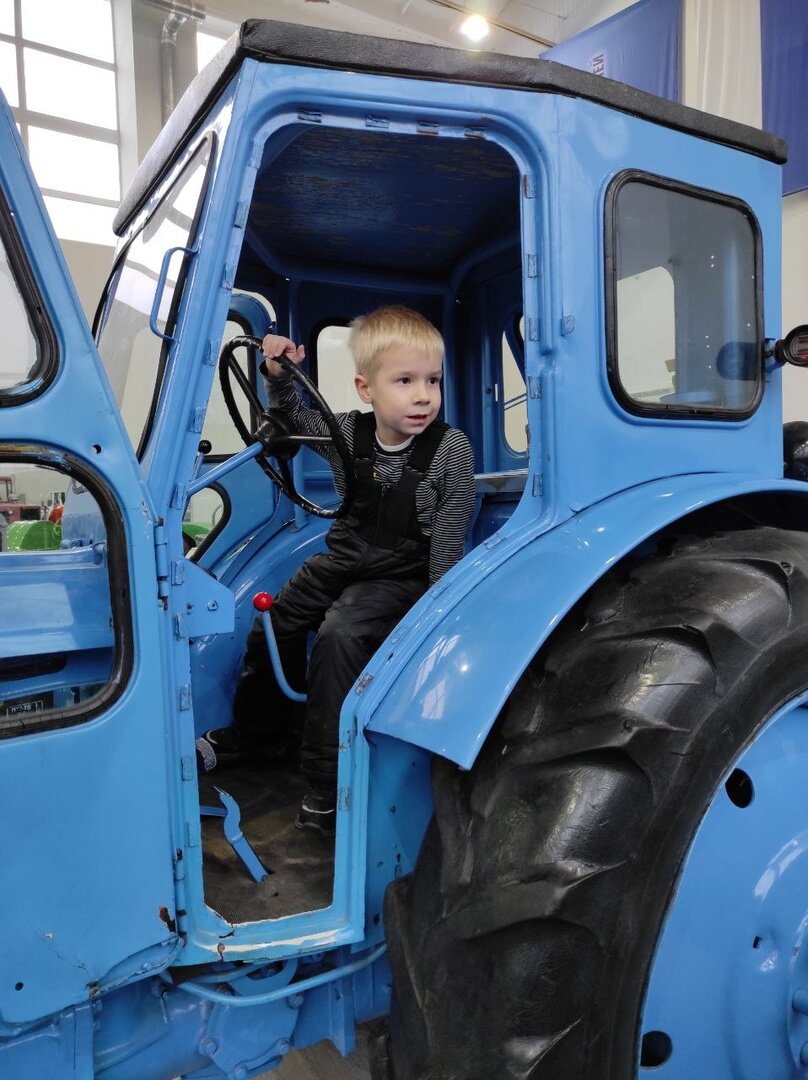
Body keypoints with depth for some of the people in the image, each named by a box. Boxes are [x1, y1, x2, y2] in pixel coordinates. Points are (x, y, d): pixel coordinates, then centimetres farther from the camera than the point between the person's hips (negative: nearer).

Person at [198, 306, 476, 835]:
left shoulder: (452, 449, -17)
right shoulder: (346, 432, -6)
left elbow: (449, 538, -14)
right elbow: (295, 418, 14)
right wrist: (280, 377, -5)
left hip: (402, 575, -6)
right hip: (342, 559, 6)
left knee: (340, 635, -27)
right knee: (276, 621, 10)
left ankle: (328, 783, -16)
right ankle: (260, 732, 35)